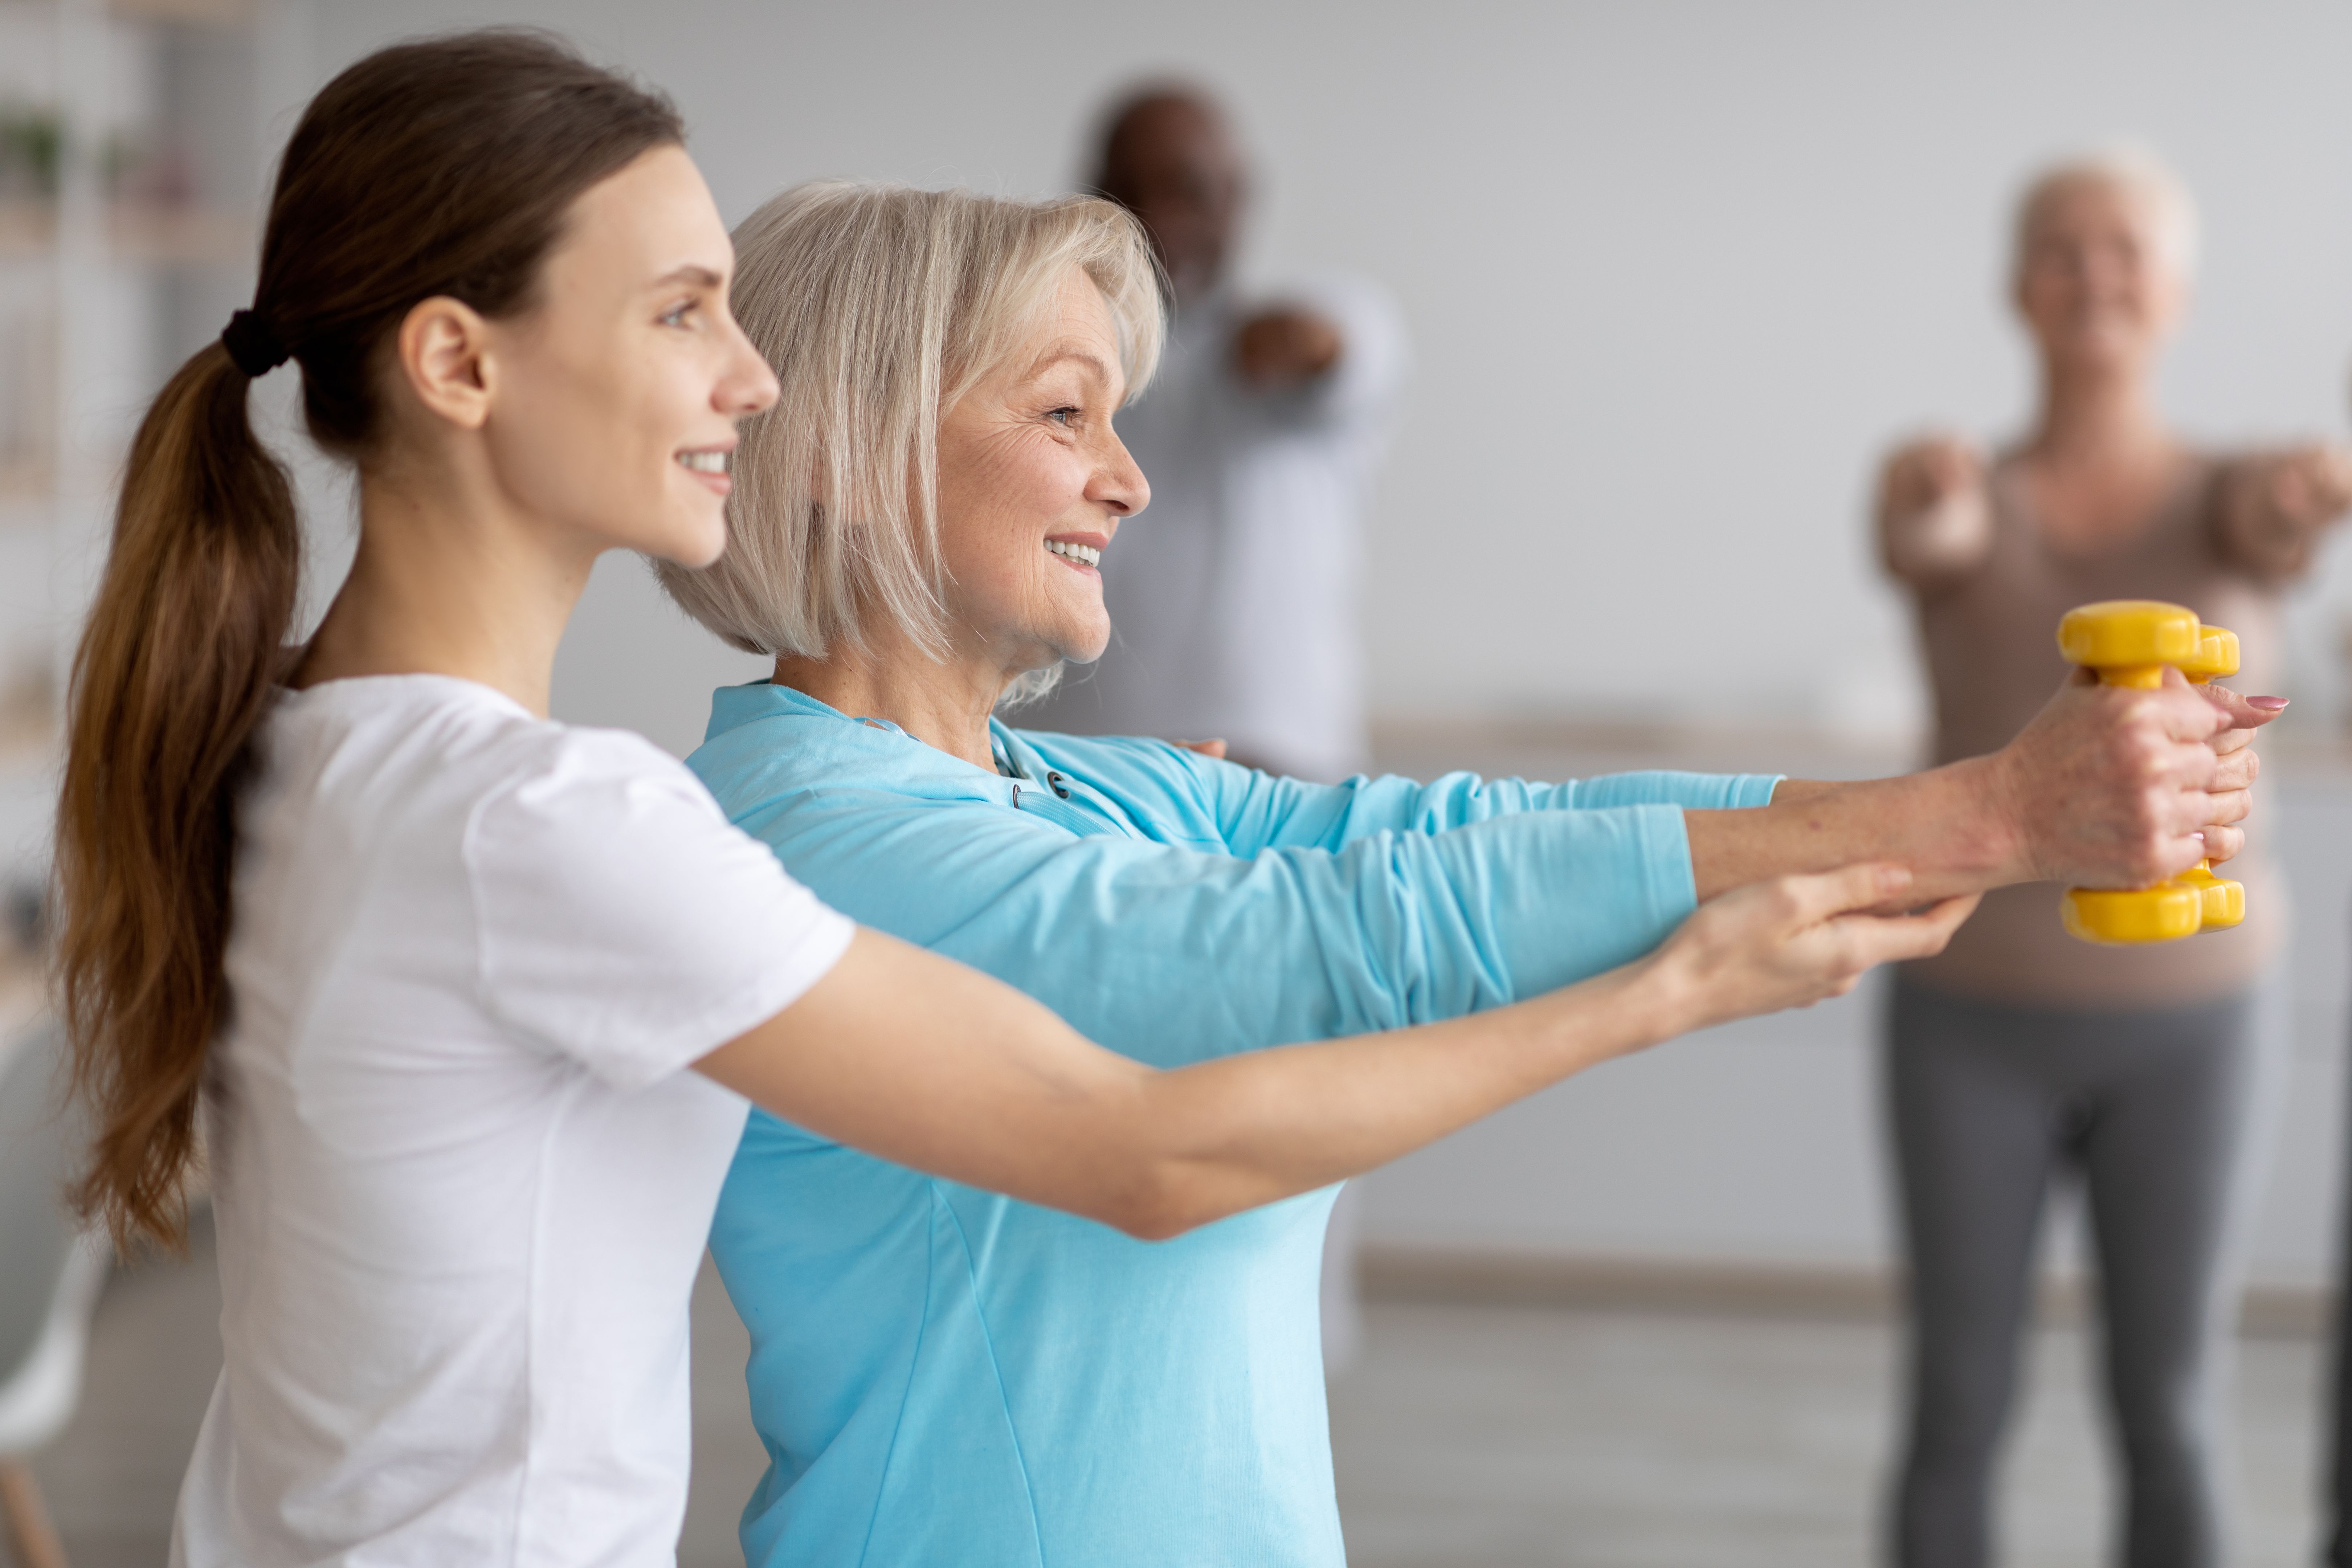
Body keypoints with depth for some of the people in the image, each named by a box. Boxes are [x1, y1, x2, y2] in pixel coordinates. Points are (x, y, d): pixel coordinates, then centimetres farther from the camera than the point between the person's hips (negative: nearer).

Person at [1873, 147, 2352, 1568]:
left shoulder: (2236, 499, -2)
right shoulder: (1950, 502, -2)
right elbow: (1921, 536, -28)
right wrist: (1924, 490, -55)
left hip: (2180, 1025, 0)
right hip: (1977, 1018, 0)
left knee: (2169, 1422, 4)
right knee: (1960, 1412, 4)